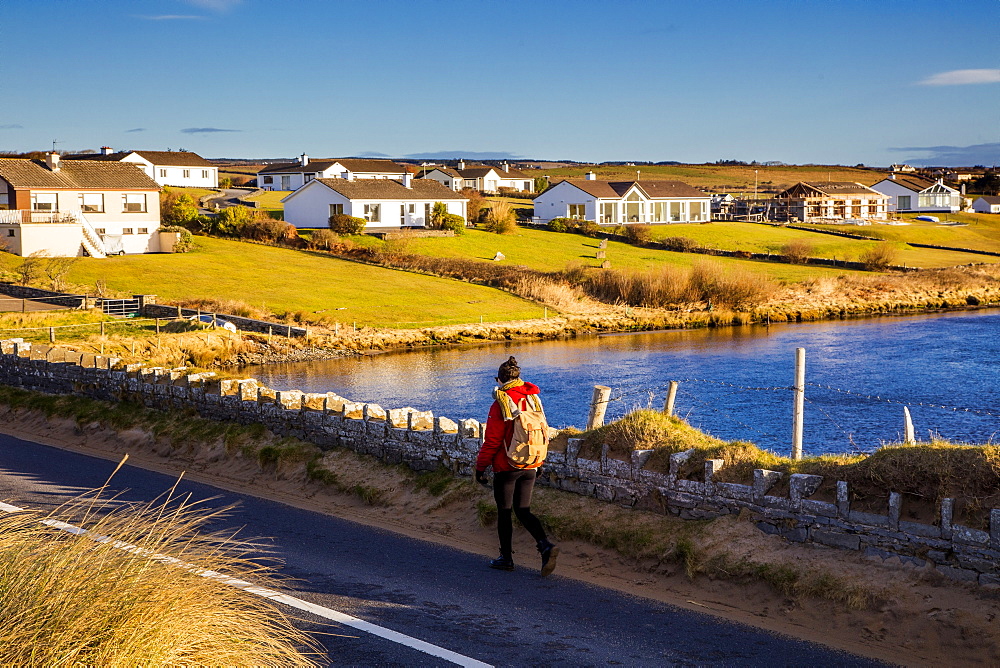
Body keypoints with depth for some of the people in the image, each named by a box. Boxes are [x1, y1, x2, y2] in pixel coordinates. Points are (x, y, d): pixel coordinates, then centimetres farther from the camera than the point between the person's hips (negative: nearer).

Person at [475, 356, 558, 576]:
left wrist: (480, 467, -3)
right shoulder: (533, 399, 4)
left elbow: (492, 441, -13)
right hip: (530, 467, 6)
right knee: (523, 511, 12)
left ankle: (506, 558, 18)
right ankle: (545, 545, -9)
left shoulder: (501, 403, -14)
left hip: (506, 468, -6)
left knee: (504, 512, 9)